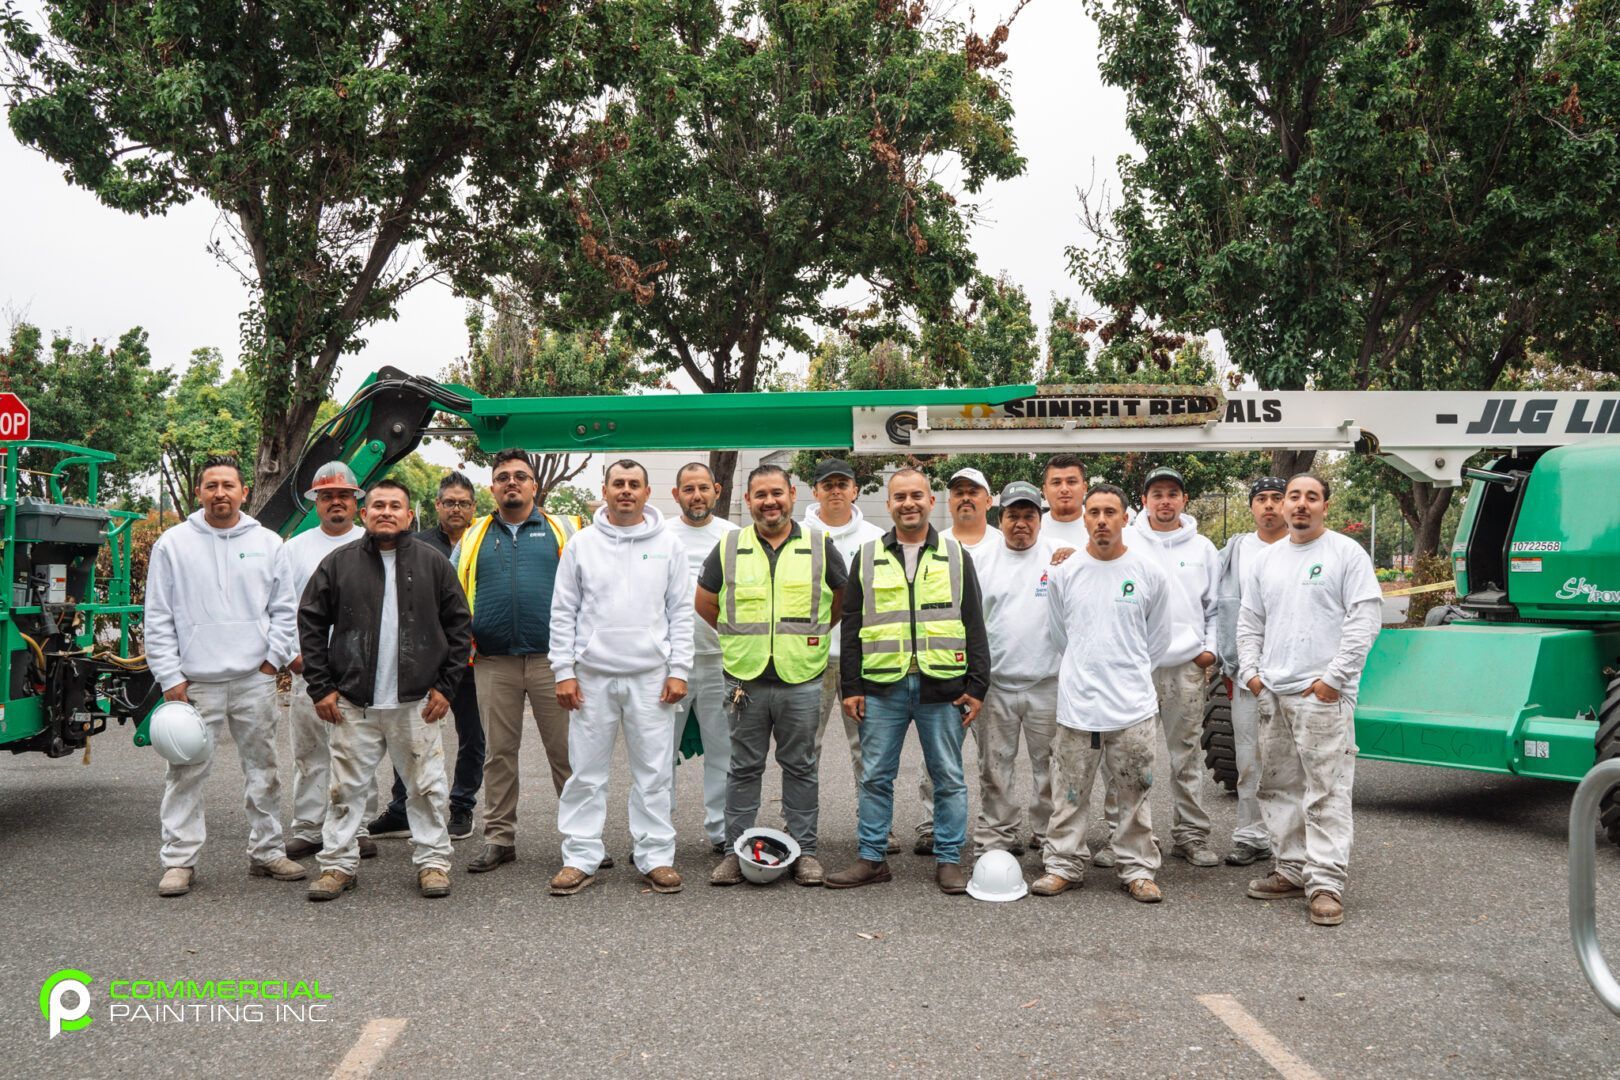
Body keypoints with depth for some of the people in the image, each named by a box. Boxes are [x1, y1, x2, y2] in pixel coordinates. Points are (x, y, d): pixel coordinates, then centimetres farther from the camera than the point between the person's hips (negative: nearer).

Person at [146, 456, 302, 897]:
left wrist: (273, 658, -3)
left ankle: (267, 852, 21)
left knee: (263, 770, 10)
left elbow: (284, 609, 8)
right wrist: (170, 677, -6)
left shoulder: (268, 543, 6)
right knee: (186, 774, 1)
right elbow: (158, 619, 0)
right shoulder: (173, 544, 1)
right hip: (194, 682, -2)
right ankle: (180, 861, 12)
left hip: (255, 679, 2)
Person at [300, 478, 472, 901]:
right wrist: (321, 687, 1)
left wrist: (445, 687, 1)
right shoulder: (338, 563, 5)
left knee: (428, 787, 5)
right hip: (352, 703, 0)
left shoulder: (434, 564, 5)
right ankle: (339, 862, 19)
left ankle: (433, 861, 17)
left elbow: (459, 626, 7)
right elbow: (310, 624, 8)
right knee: (347, 787, 6)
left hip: (417, 703, 0)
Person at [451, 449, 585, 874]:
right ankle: (499, 837, 17)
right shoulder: (473, 538, 15)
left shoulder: (564, 531, 8)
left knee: (566, 750, 0)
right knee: (499, 752, 8)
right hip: (494, 663, 2)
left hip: (551, 659, -2)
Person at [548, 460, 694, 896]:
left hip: (651, 677, 0)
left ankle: (656, 857, 13)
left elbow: (681, 612, 5)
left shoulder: (668, 544, 5)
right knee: (586, 772, 4)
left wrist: (678, 671, -2)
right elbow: (563, 612, 5)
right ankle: (581, 859, 13)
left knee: (654, 772, 4)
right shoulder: (581, 544, 5)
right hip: (592, 675, 0)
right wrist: (563, 671, -1)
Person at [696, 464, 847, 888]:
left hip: (801, 679, 0)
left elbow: (843, 598, 15)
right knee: (744, 769, 8)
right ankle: (735, 850, 17)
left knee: (800, 768, 8)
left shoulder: (820, 547, 3)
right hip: (745, 679, 1)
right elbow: (705, 603, 14)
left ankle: (804, 850, 17)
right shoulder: (728, 549, 4)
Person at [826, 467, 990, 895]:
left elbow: (975, 627, 6)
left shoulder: (955, 556, 8)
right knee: (875, 776, 6)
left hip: (942, 687, 0)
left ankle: (949, 860, 17)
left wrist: (977, 686, -1)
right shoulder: (867, 557, 9)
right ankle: (871, 858, 16)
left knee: (949, 778, 6)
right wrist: (851, 687, 2)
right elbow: (851, 626, 8)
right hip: (883, 687, 1)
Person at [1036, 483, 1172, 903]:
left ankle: (1137, 869, 19)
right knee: (1070, 794, 7)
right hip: (1076, 700, 1)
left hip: (1133, 703, -1)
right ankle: (1063, 865, 18)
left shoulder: (1149, 572, 0)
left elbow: (1157, 637, 10)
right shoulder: (1064, 573, 2)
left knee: (1133, 795, 7)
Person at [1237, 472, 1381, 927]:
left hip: (1323, 694, -6)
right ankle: (1292, 868, 22)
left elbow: (1365, 618, -8)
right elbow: (1249, 622, 20)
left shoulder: (1347, 553, -1)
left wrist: (1334, 677, -13)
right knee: (1279, 787, 12)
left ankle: (1326, 881, -5)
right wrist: (1250, 671, 6)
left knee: (1326, 790, -8)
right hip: (1271, 693, 7)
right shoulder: (1265, 560, 16)